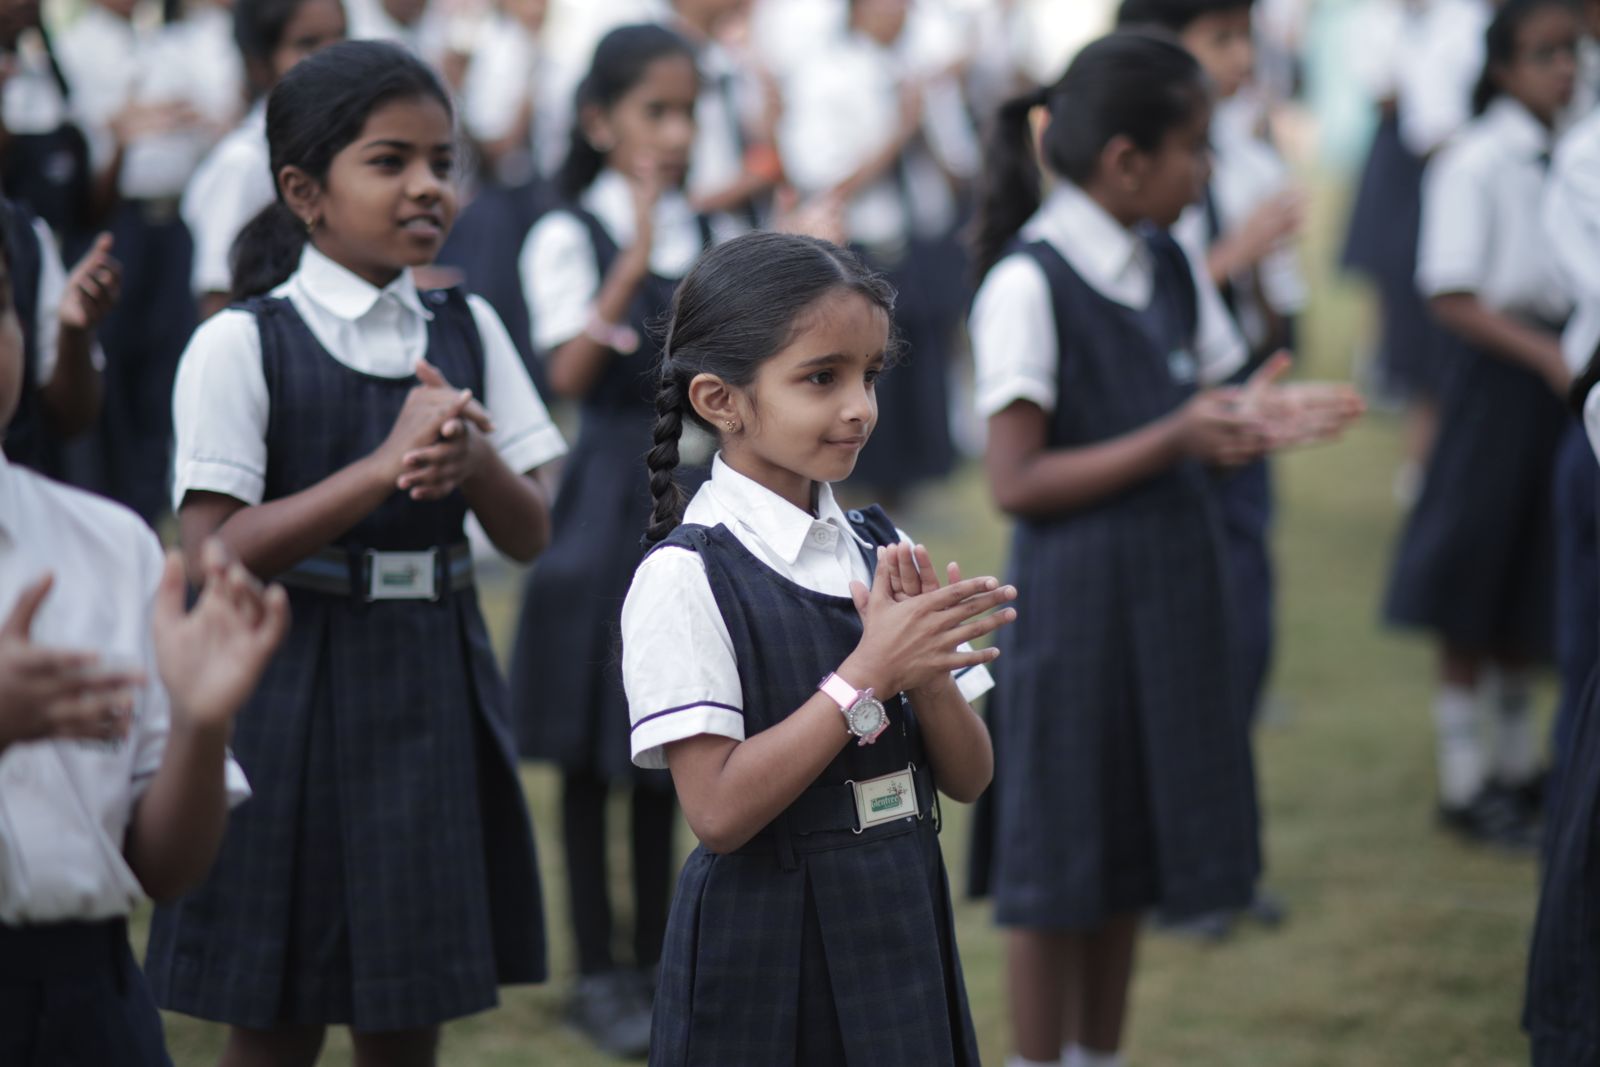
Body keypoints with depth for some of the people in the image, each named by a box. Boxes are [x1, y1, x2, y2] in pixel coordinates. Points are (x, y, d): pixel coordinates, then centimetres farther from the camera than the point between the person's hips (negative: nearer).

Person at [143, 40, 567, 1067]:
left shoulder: (468, 329, 6)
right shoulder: (243, 343, -8)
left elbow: (530, 535, 5)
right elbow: (215, 552, -16)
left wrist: (474, 457, -16)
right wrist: (384, 467, -23)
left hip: (436, 689, 4)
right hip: (292, 692, -4)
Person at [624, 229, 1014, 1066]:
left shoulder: (879, 551, 5)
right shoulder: (686, 578, -13)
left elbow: (967, 779, 5)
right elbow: (719, 812, -19)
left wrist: (925, 667, -13)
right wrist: (867, 676, -20)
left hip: (903, 934, 5)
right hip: (765, 958, -5)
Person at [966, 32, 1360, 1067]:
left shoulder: (1172, 268, 7)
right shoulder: (1028, 285, -16)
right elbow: (1017, 482, -18)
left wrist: (1247, 417, -9)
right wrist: (1175, 439, -24)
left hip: (1170, 593, 7)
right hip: (1077, 598, -7)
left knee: (1127, 860, 17)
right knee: (1056, 871, 5)